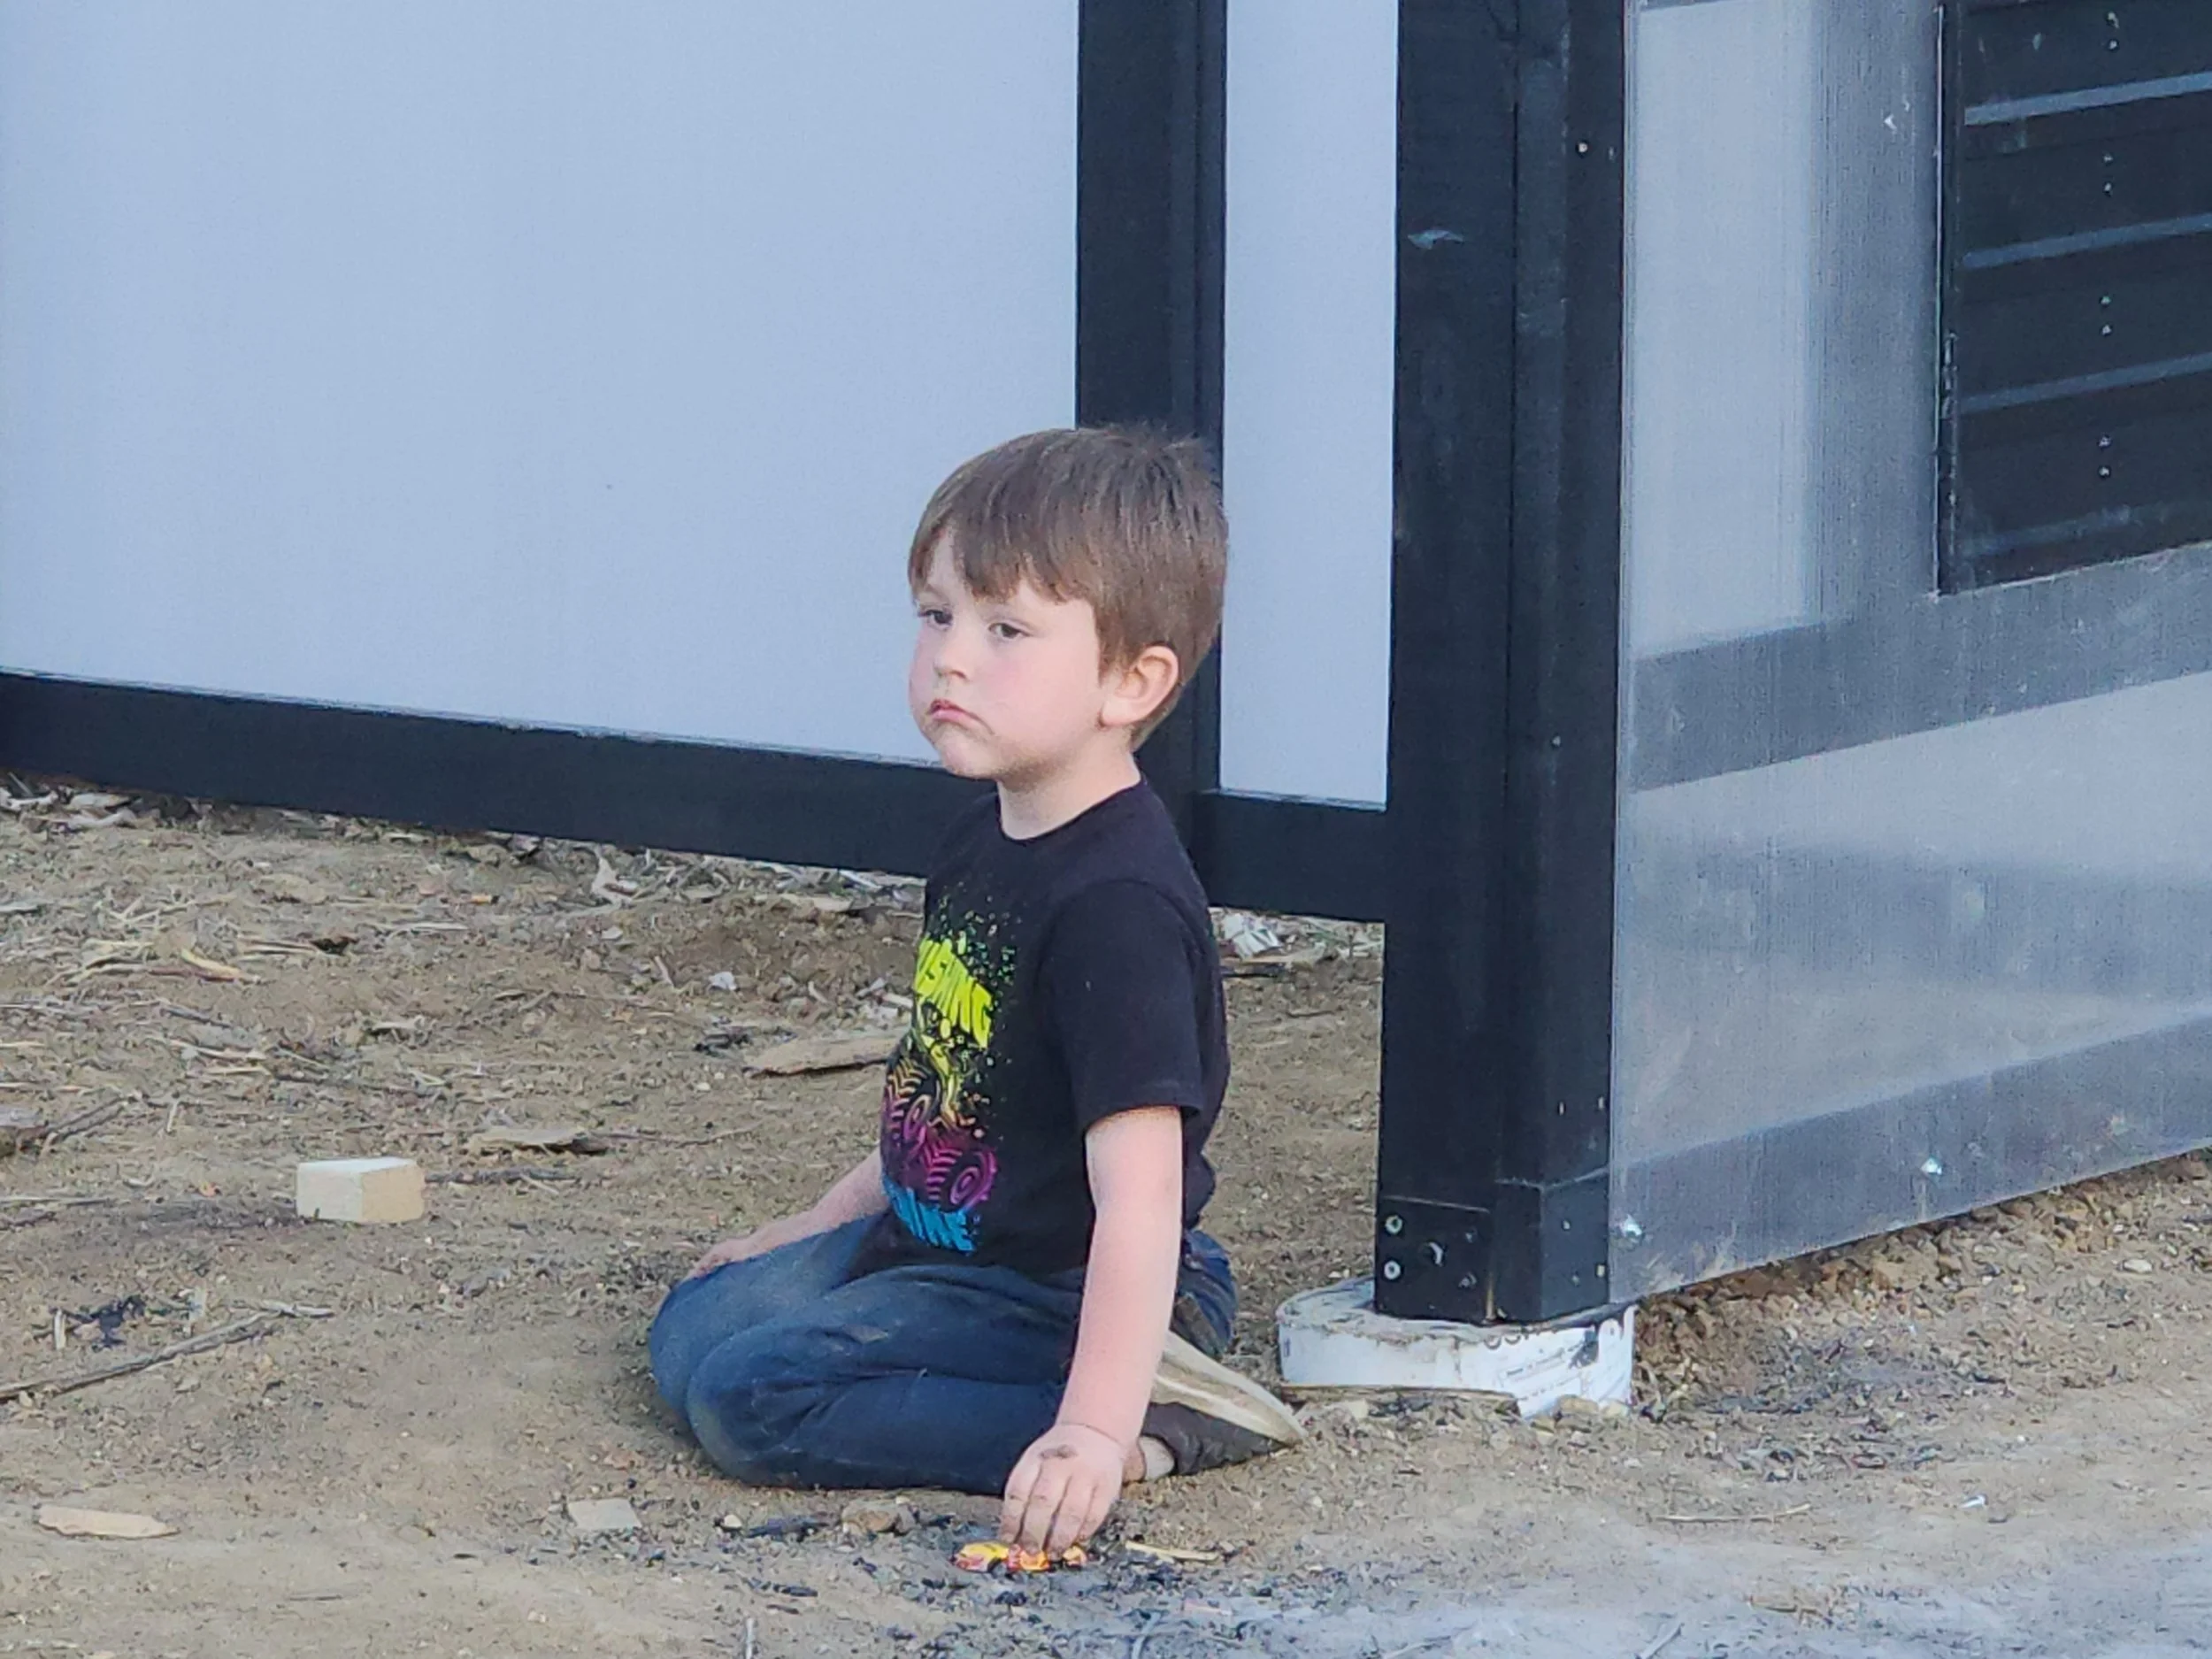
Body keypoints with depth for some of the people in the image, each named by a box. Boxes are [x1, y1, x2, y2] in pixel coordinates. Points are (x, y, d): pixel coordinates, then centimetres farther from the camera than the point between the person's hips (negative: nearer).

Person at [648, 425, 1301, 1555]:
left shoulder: (1117, 904, -27)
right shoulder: (987, 845, 4)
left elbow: (1140, 1188, -33)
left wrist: (1096, 1428, -41)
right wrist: (831, 1221, 26)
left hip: (1055, 1290, -11)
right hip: (937, 1241, 11)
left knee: (753, 1392, -22)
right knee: (695, 1325, 20)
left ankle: (1149, 1416, -19)